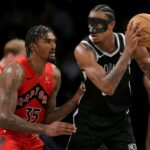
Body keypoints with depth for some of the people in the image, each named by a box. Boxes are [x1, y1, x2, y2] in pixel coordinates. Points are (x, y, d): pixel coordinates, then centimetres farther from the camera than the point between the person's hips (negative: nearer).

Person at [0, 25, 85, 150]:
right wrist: (45, 129, -35)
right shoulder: (15, 72, -22)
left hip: (30, 139, 8)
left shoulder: (54, 74, 0)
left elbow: (47, 118, 7)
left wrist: (74, 101, -9)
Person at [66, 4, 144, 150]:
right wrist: (127, 52, -35)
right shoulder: (83, 50, -22)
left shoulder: (129, 41, -10)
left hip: (120, 120, 2)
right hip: (89, 120, -2)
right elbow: (107, 88, -33)